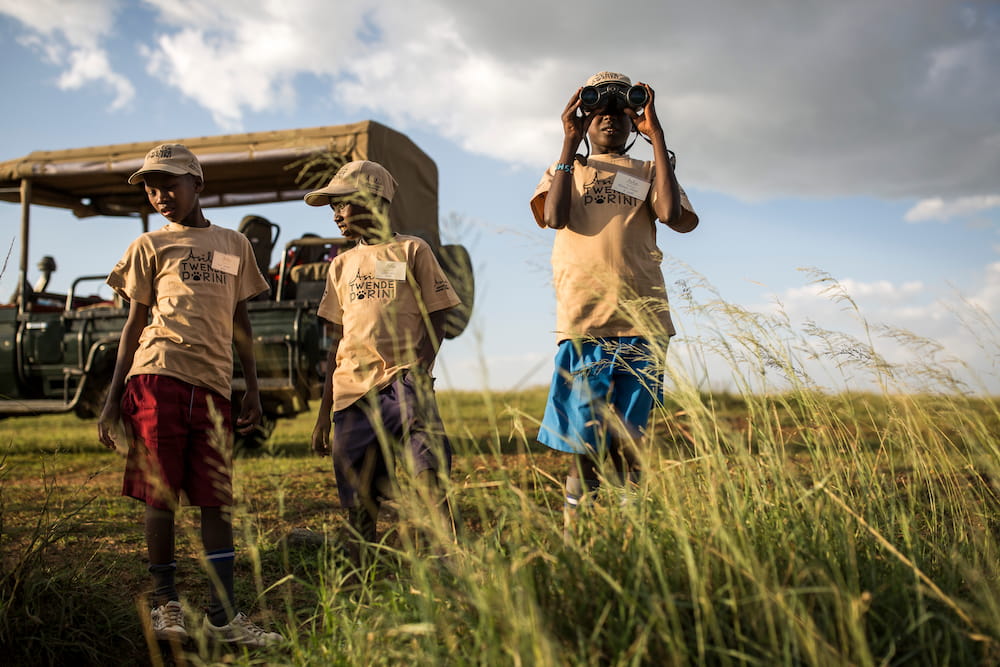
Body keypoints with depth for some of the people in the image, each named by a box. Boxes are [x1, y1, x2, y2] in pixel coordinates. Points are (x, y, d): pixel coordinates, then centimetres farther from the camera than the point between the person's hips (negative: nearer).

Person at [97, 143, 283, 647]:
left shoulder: (234, 245, 18)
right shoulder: (150, 246, 11)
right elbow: (134, 326, 10)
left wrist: (252, 389, 10)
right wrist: (112, 398, 3)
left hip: (213, 385, 2)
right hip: (158, 378, -2)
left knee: (217, 500, 0)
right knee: (160, 495, 1)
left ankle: (223, 615, 3)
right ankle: (164, 604, 14)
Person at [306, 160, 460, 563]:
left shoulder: (412, 251, 6)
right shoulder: (342, 265, 19)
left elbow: (434, 324, 2)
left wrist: (418, 373, -16)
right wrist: (324, 414, 16)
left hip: (401, 383, -4)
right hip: (352, 392, 5)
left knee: (432, 477, -23)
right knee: (359, 503, 4)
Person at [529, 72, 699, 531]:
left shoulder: (649, 173, 20)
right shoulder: (564, 170, 20)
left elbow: (674, 216, -3)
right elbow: (554, 216, -4)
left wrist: (656, 134, 1)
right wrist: (570, 143, 1)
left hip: (643, 325, 1)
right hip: (582, 324, -1)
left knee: (629, 450, 2)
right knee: (586, 449, -2)